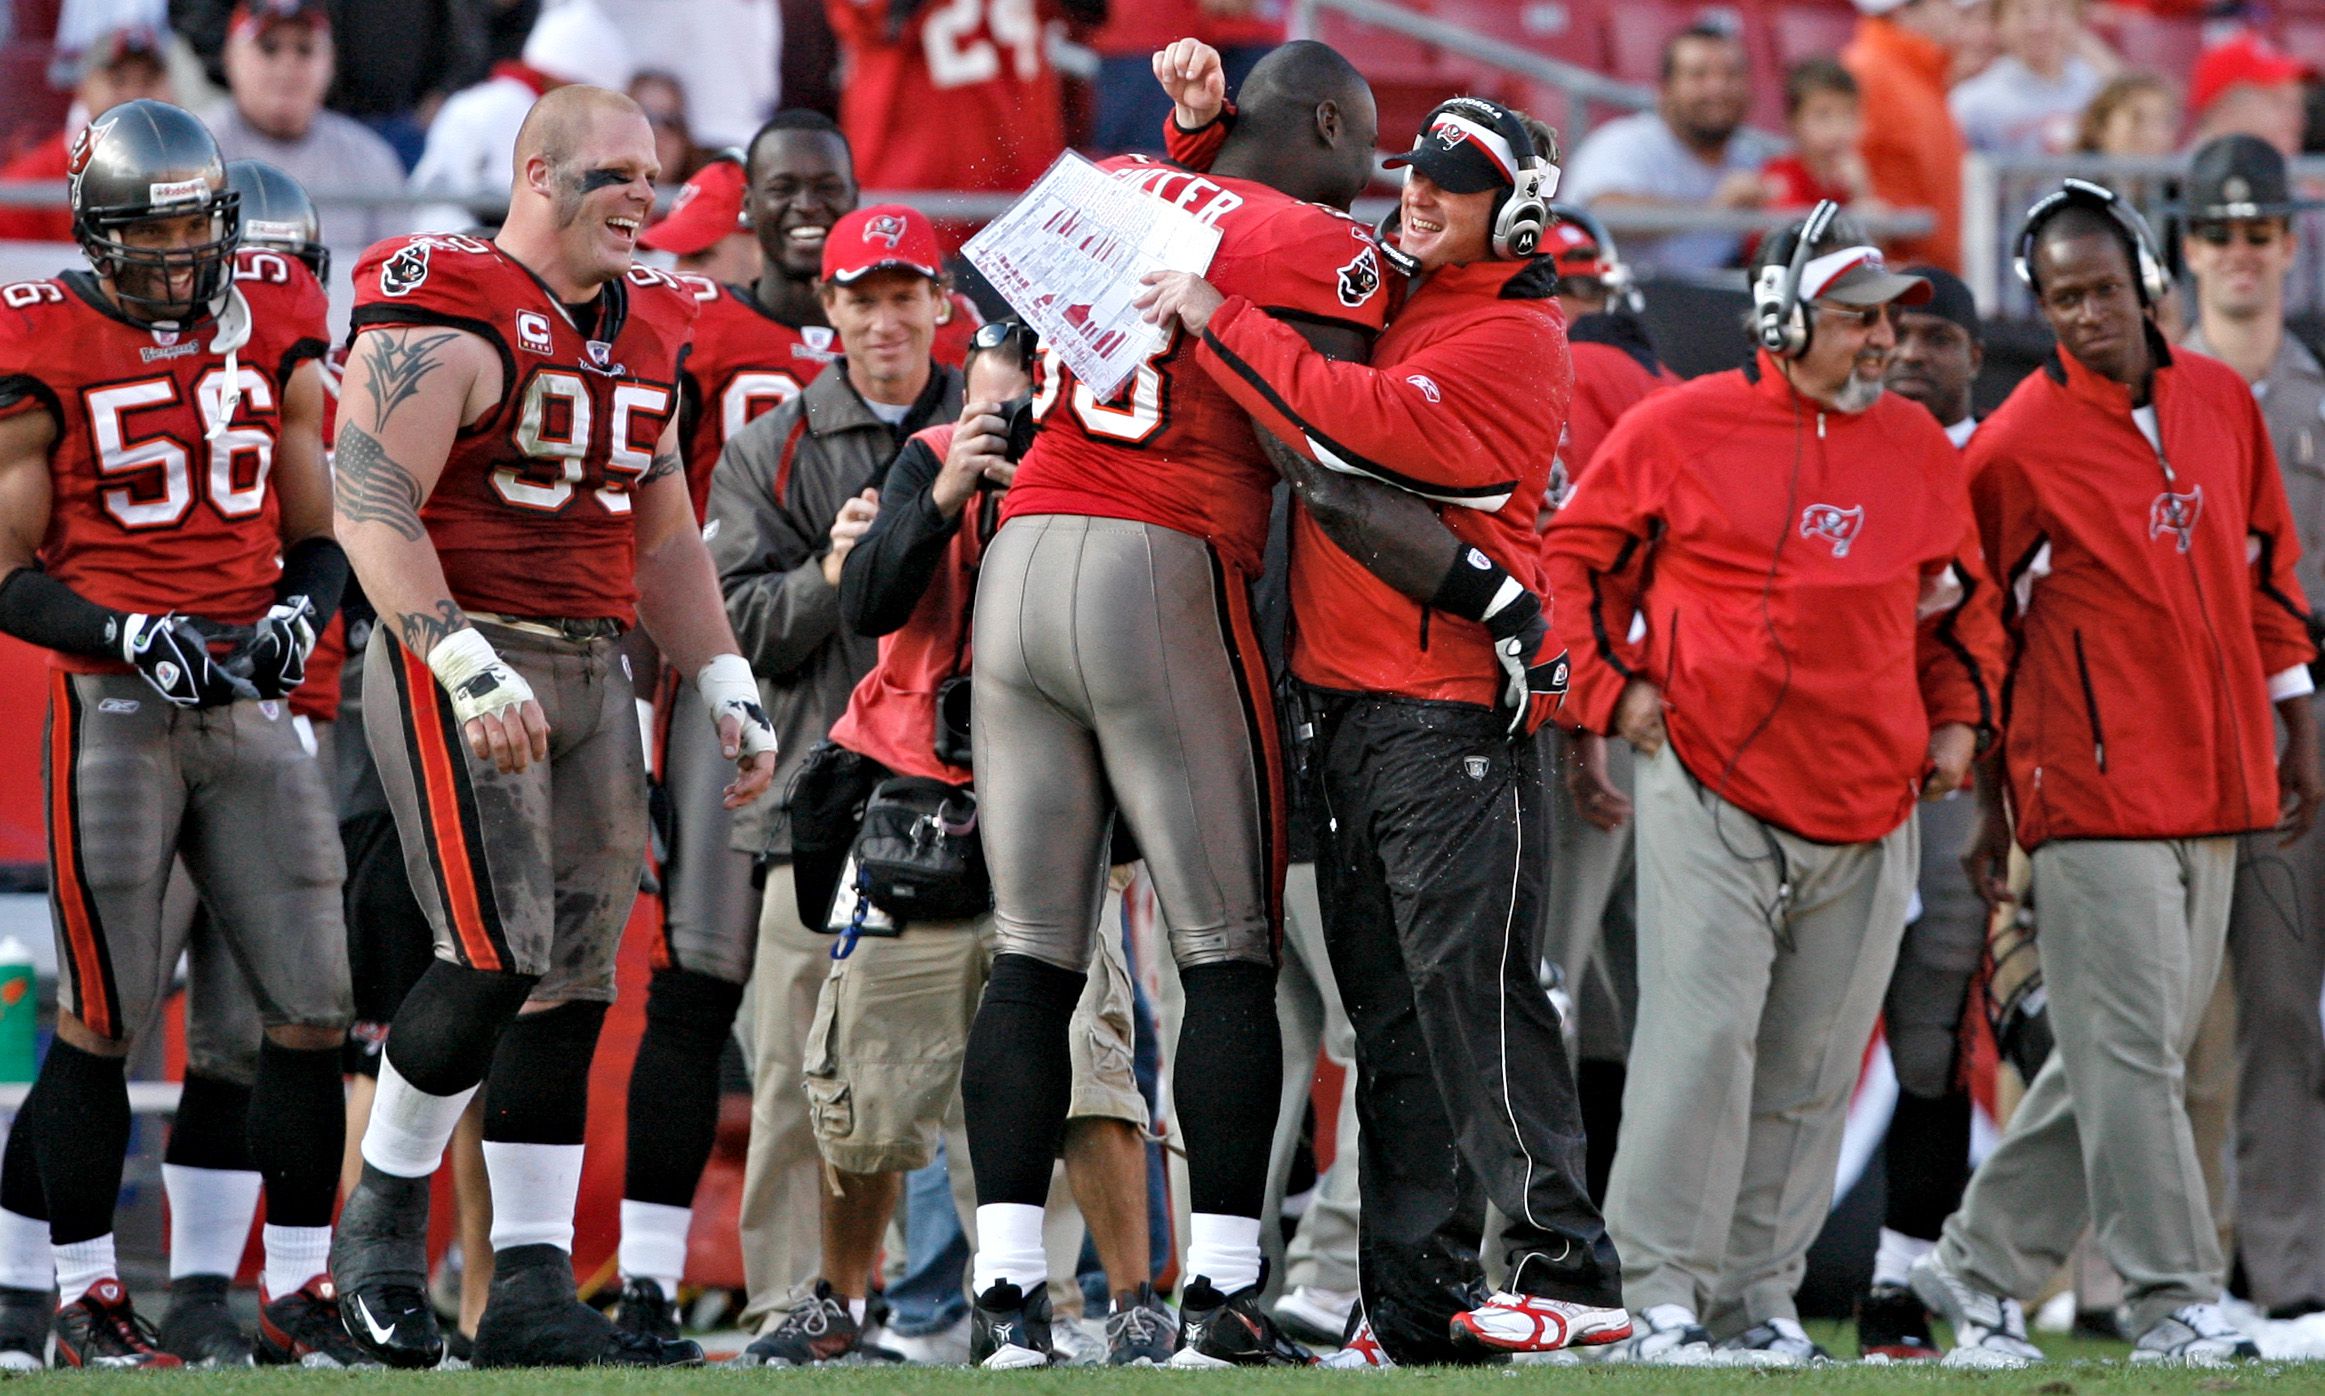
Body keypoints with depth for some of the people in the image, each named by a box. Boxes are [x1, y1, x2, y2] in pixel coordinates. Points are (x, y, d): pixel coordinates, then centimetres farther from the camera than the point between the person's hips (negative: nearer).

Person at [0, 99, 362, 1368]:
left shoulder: (273, 331, 8)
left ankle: (296, 1294, 9)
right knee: (104, 1014, -4)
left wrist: (298, 614, -7)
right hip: (114, 704, -4)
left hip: (248, 700, 4)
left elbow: (318, 536, 14)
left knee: (312, 1008, 0)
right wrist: (132, 638, -19)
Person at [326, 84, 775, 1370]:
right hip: (460, 654, -8)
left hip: (591, 671, 8)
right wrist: (467, 669, -26)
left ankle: (533, 1291, 5)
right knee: (498, 951, -17)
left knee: (574, 977, 3)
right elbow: (372, 507, -18)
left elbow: (664, 543, 24)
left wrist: (729, 690, 14)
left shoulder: (645, 337, 16)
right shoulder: (447, 323, -10)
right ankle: (383, 1214, 4)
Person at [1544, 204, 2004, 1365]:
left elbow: (1960, 591, 25)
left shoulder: (1917, 447, 12)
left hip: (1867, 809, 5)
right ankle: (1662, 1294, -8)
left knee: (1812, 1069, 6)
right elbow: (1578, 552, 7)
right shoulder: (1680, 429, -2)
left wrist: (1957, 713, 13)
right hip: (1710, 789, -5)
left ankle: (1761, 1292, 13)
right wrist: (1611, 685, -1)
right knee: (1702, 1038, -12)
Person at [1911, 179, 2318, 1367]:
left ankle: (1979, 1268, 19)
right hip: (2094, 786, -6)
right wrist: (1985, 798, 1)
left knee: (2127, 1050, 10)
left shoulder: (2222, 403, 9)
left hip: (2215, 780, 6)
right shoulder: (2017, 445, -7)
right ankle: (2174, 1302, -5)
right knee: (2128, 1050, -8)